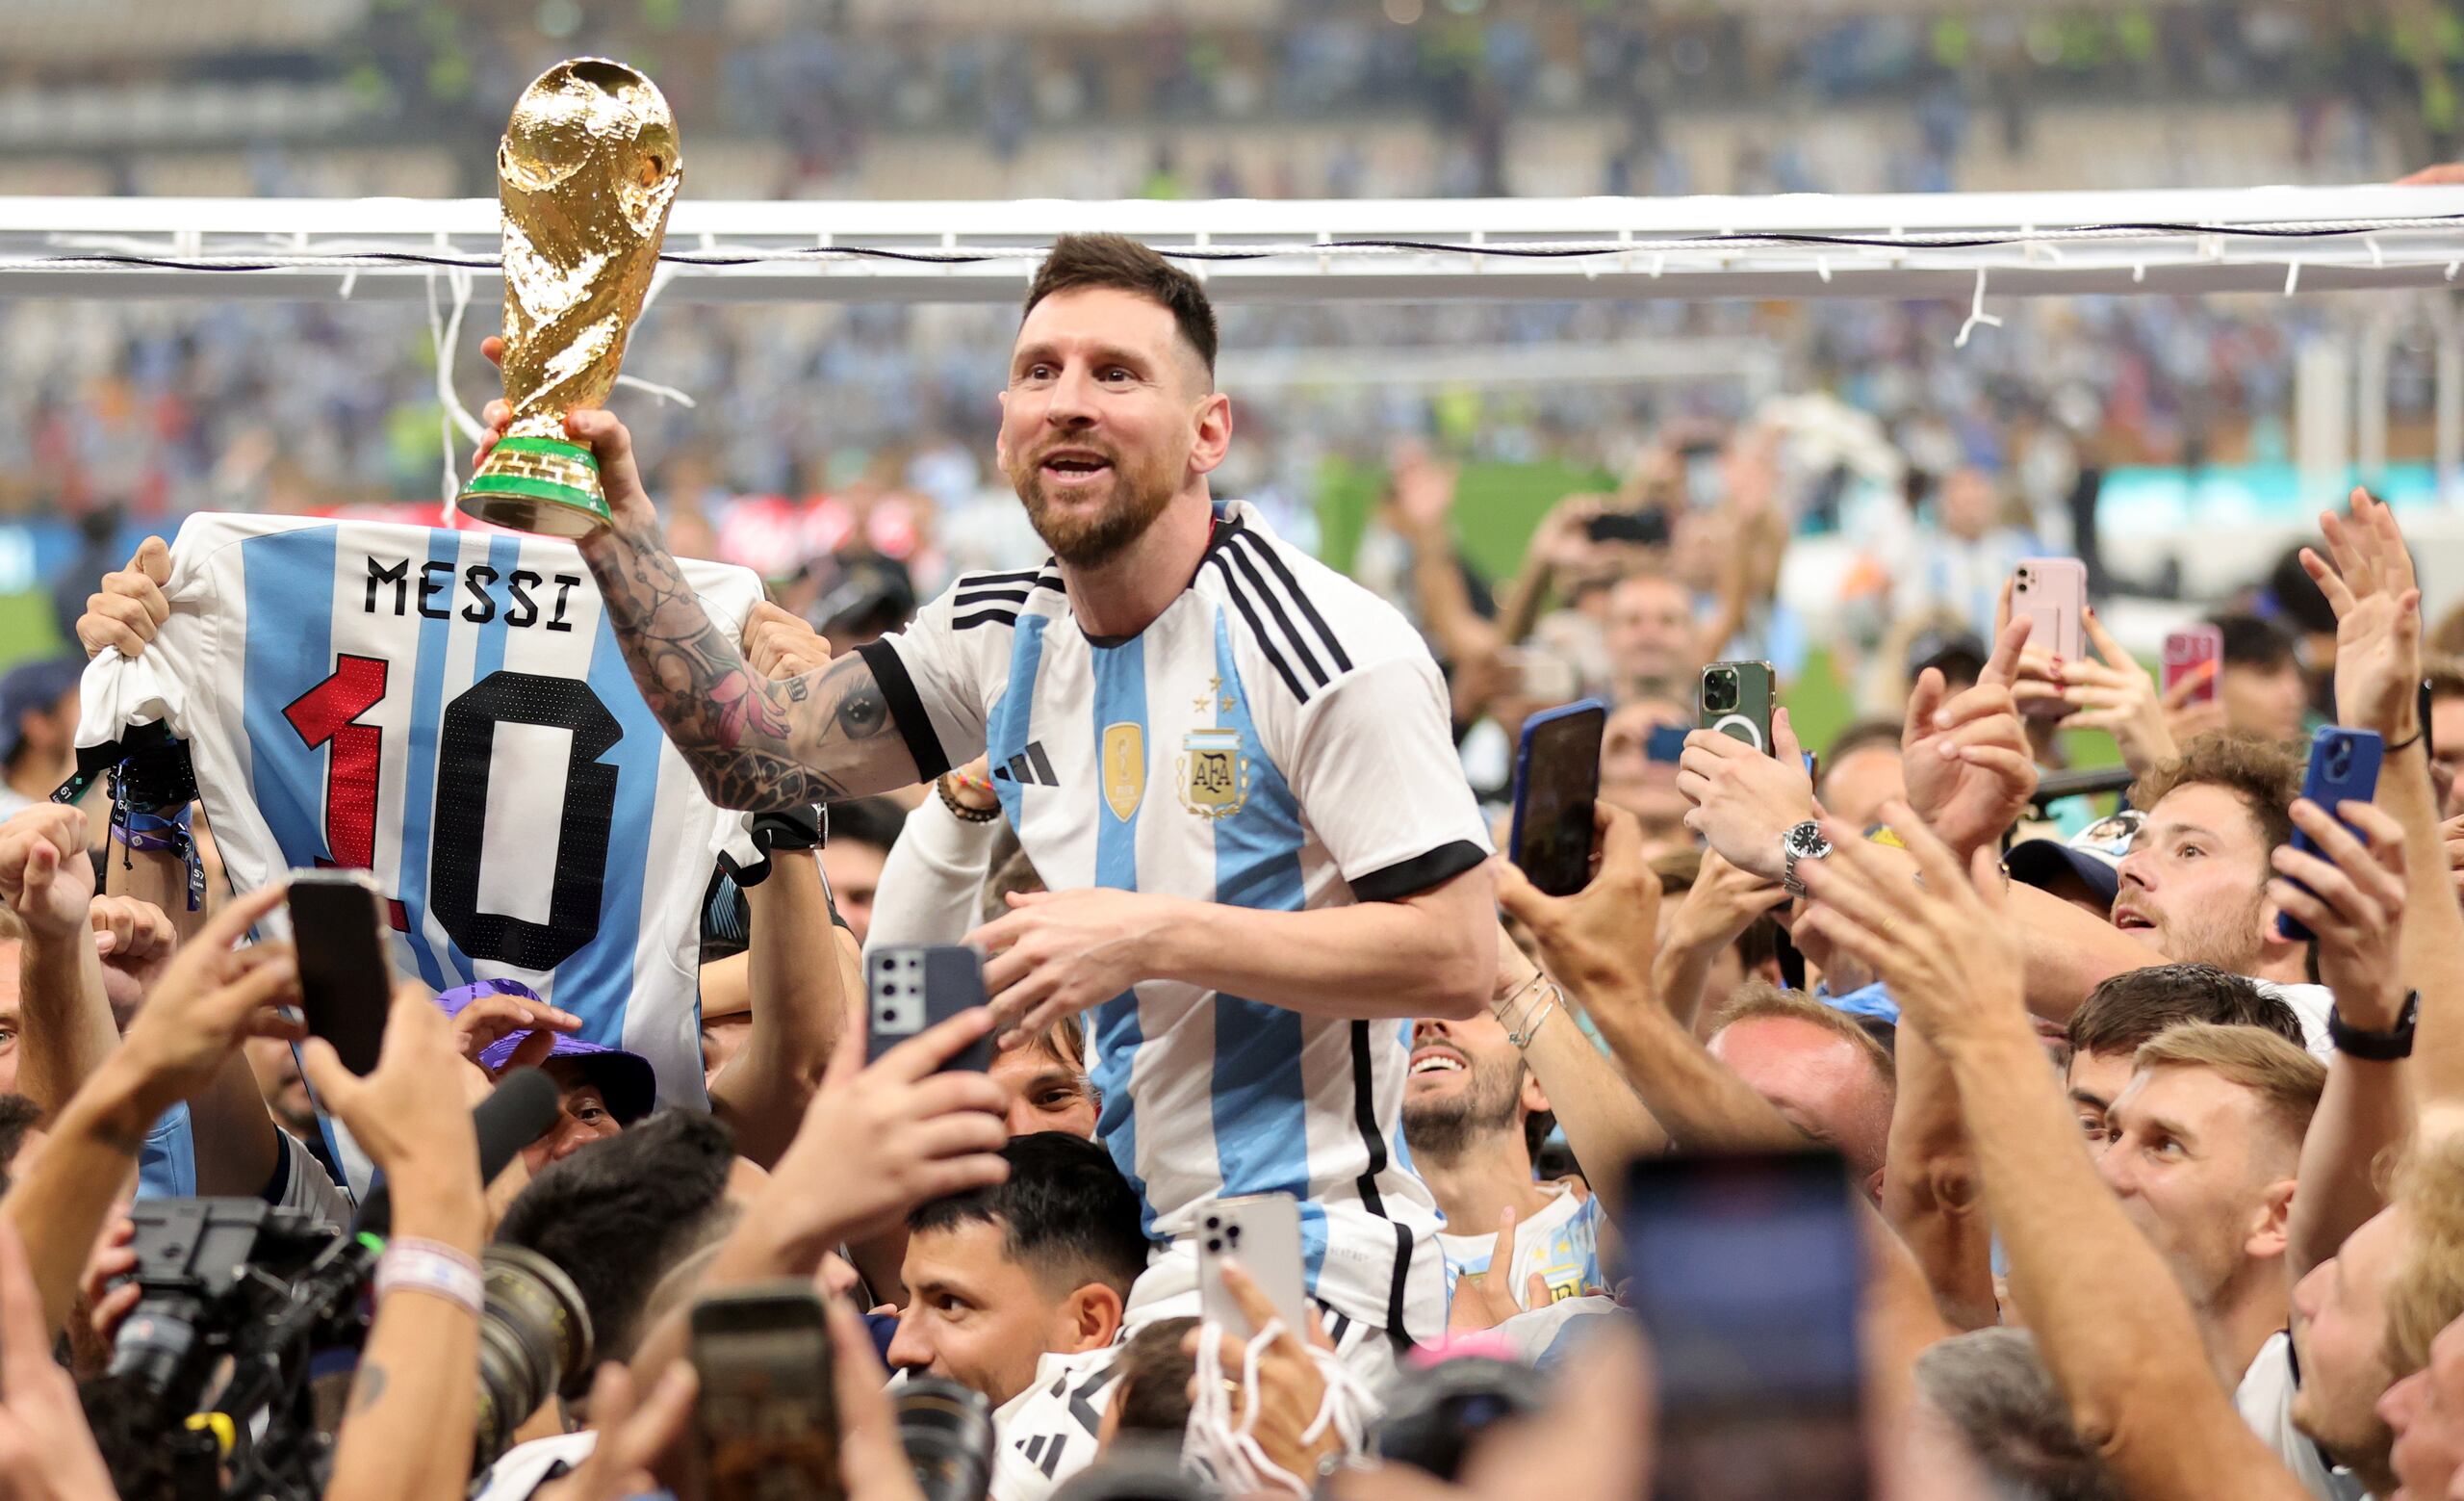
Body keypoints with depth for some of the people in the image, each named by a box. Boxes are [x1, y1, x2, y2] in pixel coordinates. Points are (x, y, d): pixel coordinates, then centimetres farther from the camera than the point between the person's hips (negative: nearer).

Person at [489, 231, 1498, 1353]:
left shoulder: (1333, 650, -12)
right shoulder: (1008, 633, 10)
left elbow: (1458, 957, -16)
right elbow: (755, 757, 11)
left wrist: (1152, 937, -19)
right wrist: (618, 531, 0)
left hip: (1308, 1270, -7)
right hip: (1108, 1266, 7)